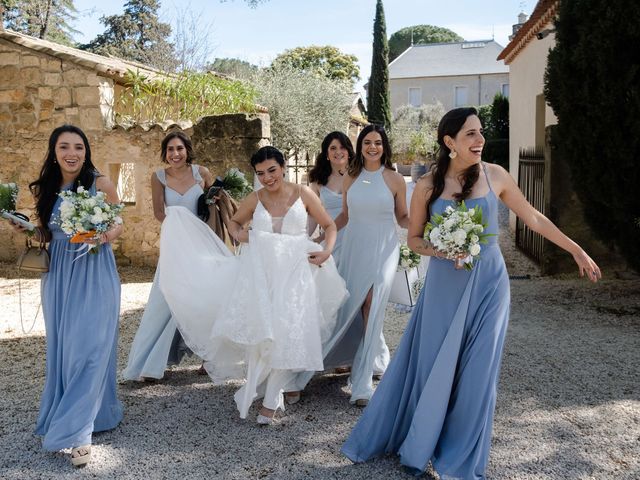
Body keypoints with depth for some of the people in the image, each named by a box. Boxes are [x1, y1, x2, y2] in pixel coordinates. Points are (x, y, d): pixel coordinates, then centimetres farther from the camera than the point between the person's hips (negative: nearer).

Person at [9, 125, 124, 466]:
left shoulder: (101, 184, -6)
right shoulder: (46, 190, 7)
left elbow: (120, 224, 1)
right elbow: (48, 233, 16)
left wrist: (106, 236, -19)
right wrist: (27, 229, -4)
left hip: (95, 274, -4)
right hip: (59, 276, 4)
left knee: (89, 346, -4)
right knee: (61, 347, 10)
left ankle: (77, 431, 5)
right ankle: (61, 420, 27)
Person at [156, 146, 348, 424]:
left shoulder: (303, 194, 1)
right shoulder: (254, 200, 6)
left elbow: (330, 226, 9)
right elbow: (234, 222, 23)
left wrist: (327, 251, -8)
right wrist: (238, 234, 1)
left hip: (294, 272, -1)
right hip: (259, 272, 1)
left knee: (286, 332, -3)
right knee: (259, 329, -3)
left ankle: (271, 400, 10)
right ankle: (264, 387, 18)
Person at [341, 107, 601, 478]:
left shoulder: (495, 176, -3)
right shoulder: (428, 185, -4)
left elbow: (534, 218, 6)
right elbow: (414, 239, 5)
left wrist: (577, 251, 8)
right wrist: (441, 250, -15)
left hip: (487, 284, 1)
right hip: (444, 285, 0)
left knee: (476, 371, 6)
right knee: (432, 366, 7)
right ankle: (417, 447, 28)